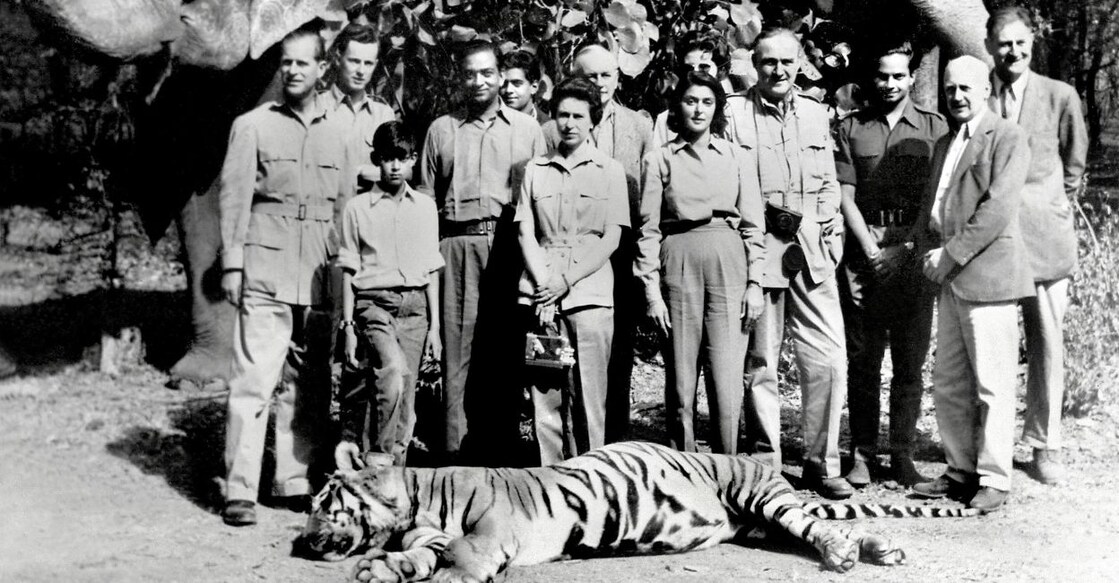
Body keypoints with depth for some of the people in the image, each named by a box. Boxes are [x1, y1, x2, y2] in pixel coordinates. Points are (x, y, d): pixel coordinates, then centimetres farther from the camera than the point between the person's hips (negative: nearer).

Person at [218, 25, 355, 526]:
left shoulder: (336, 135, 16)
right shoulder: (253, 126, 6)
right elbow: (234, 197, 1)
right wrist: (232, 264, -6)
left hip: (319, 278, 4)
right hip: (265, 273, -4)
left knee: (305, 386, 6)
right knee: (253, 381, -8)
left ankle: (295, 481, 15)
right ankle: (240, 491, -4)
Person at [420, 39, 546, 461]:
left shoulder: (527, 129, 14)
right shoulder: (441, 130, 16)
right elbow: (426, 198, 14)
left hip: (510, 242, 0)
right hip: (457, 242, 1)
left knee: (508, 345, -1)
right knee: (457, 343, -3)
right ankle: (455, 442, 0)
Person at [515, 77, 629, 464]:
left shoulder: (609, 171, 9)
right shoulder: (535, 170, 14)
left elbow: (611, 239, 2)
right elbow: (526, 233, 7)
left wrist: (566, 281, -8)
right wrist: (543, 286, -7)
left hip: (590, 291, -2)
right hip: (541, 292, 2)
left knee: (590, 399, -4)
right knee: (544, 397, 0)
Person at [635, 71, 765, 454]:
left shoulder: (738, 158, 12)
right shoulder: (659, 160, 8)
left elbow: (753, 224, 10)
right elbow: (648, 229, 4)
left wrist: (754, 282, 2)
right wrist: (652, 289, -4)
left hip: (728, 263, 1)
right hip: (678, 263, -1)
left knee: (727, 380, -4)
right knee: (680, 381, 1)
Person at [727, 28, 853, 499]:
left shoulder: (815, 115, 16)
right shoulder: (733, 114, 1)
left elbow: (828, 186, 19)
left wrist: (830, 236, 6)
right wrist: (765, 214, -12)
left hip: (811, 253, 4)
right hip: (756, 250, -4)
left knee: (829, 360, -1)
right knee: (759, 363, 4)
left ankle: (822, 463, 12)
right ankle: (763, 464, 15)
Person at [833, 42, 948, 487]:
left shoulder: (934, 127, 8)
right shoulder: (850, 129, 8)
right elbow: (846, 198, 3)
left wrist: (906, 249, -7)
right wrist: (871, 251, -7)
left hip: (914, 254, 0)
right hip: (863, 253, 0)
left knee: (910, 362, 2)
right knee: (862, 360, 2)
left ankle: (902, 454, 10)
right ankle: (862, 454, 9)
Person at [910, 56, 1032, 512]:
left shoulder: (1007, 137, -4)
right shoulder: (944, 144, 21)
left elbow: (998, 207, -14)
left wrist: (951, 255, -14)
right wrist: (928, 251, 2)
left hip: (988, 276, -8)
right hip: (951, 281, 8)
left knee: (992, 387, -3)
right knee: (948, 385, 11)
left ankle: (993, 480, 5)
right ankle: (961, 470, 22)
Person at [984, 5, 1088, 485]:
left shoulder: (1060, 97, 4)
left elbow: (1075, 163, 14)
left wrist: (1056, 208, 15)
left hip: (1044, 235, 0)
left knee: (1047, 343, 3)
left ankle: (1044, 444, 13)